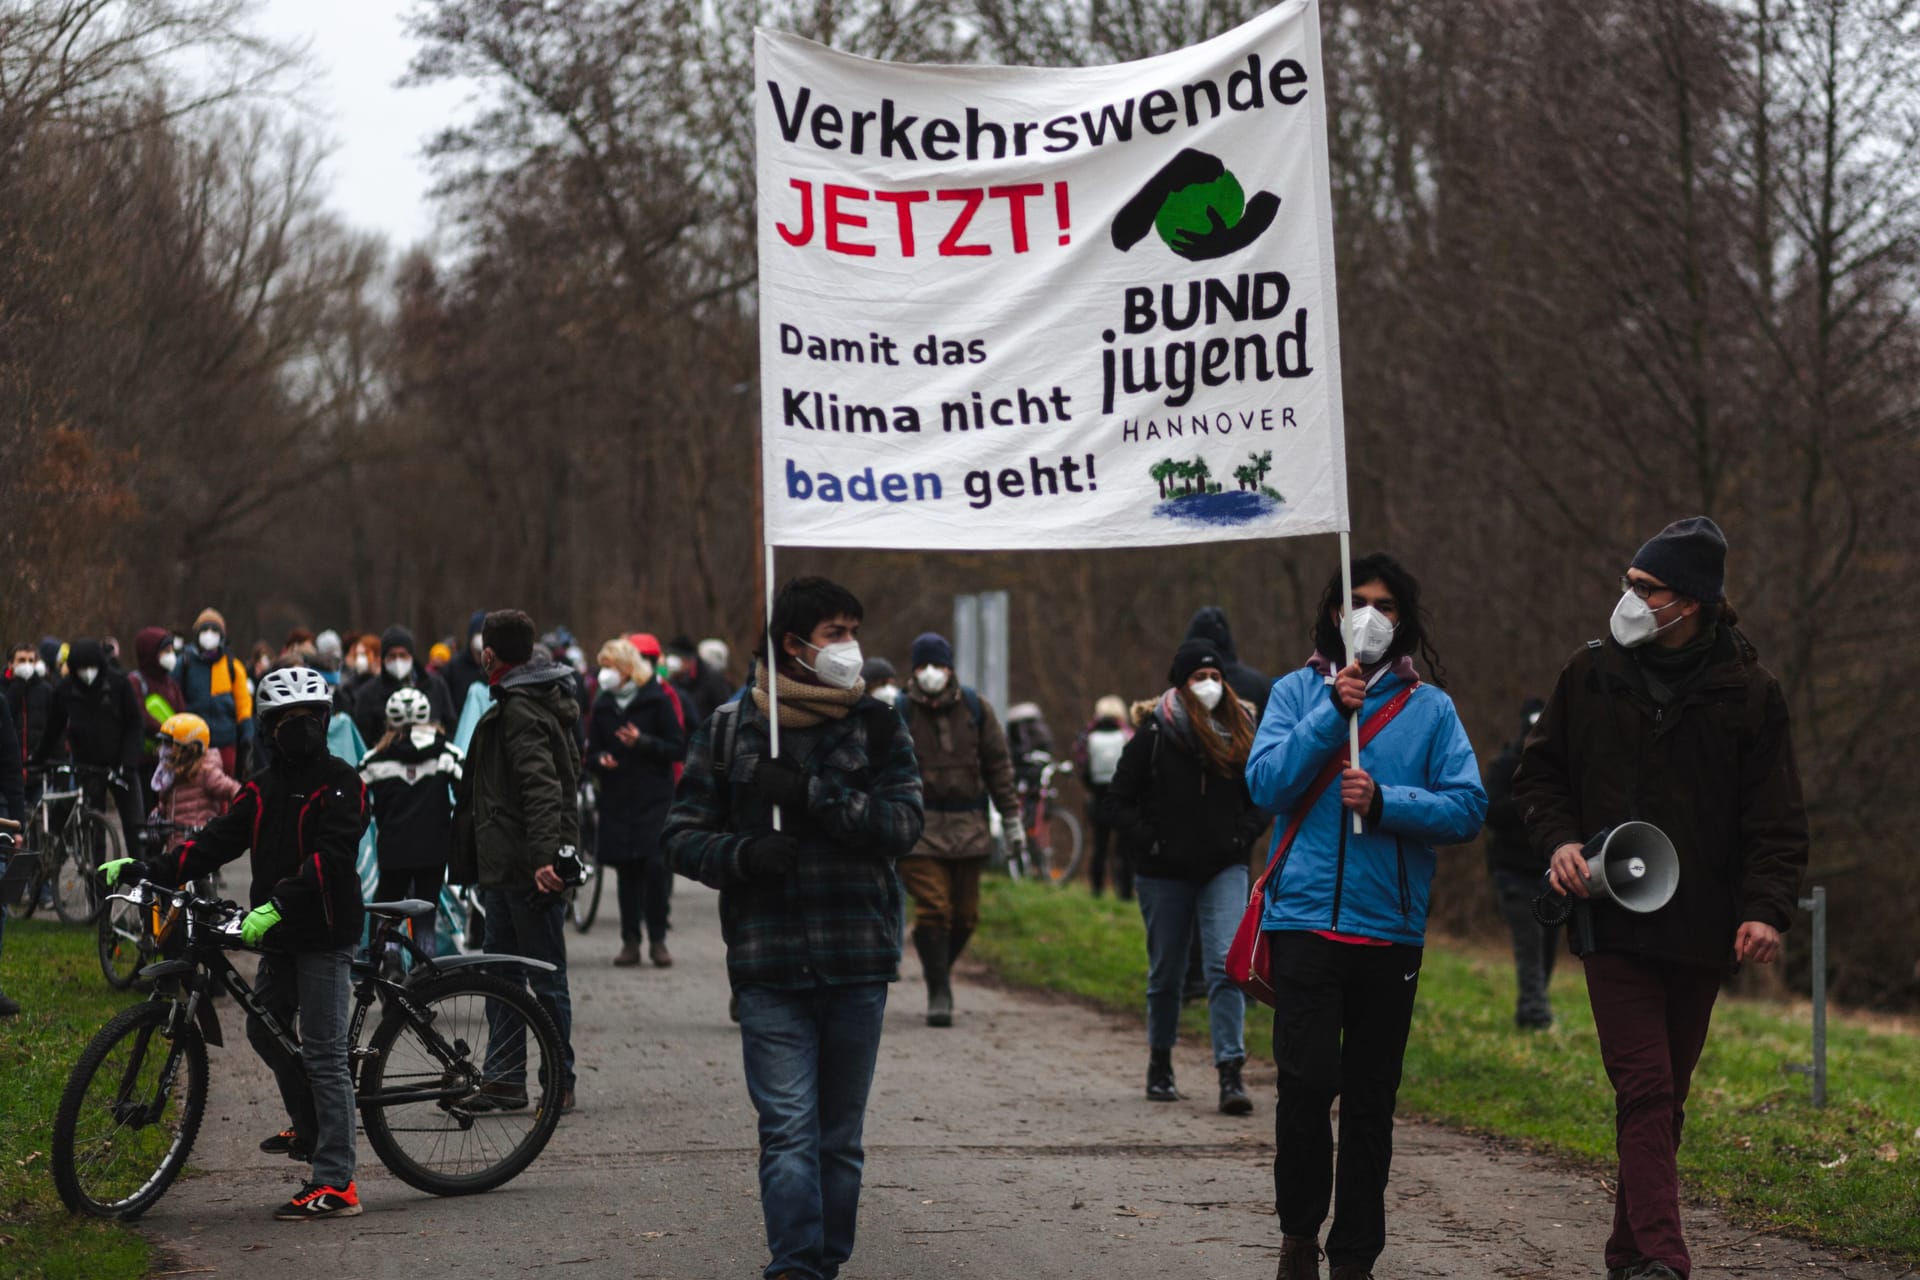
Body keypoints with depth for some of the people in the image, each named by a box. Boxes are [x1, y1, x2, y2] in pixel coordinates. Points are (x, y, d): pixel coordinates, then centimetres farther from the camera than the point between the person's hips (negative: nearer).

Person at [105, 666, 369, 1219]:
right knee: (266, 1029, 19)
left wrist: (278, 905, -33)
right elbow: (217, 841, 6)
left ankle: (336, 1184, -9)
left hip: (325, 934, -8)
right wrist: (151, 872, -7)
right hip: (280, 934, 8)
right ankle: (311, 1127, 41)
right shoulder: (263, 788, 13)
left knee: (323, 1051, -9)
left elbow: (328, 856, -21)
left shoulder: (340, 782, -9)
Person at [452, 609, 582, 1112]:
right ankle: (504, 1081, 17)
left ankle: (559, 1084, 2)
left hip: (527, 868, -11)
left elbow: (541, 787, -27)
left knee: (546, 979, -3)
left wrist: (543, 855, -35)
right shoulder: (542, 702, 16)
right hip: (507, 864, 11)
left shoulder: (520, 711, -15)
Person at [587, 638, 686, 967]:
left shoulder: (656, 700, -1)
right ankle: (630, 940, 7)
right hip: (617, 799, 4)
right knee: (626, 870, 2)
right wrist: (600, 759, -6)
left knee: (655, 865, -12)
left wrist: (642, 742, -16)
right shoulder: (603, 706, 12)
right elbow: (592, 751, 17)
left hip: (654, 798, -4)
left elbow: (678, 749, -3)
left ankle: (658, 939, -3)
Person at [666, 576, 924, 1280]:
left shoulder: (877, 726, 7)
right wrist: (743, 854, -13)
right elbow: (684, 836, 7)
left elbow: (902, 823, -6)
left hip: (857, 962, 2)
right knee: (788, 1130, -10)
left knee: (840, 1137, 10)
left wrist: (811, 795, -15)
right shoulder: (729, 730, 6)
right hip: (769, 967, -1)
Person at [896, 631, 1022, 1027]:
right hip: (920, 827, -3)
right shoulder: (900, 713, 0)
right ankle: (938, 993, -6)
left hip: (969, 828, 3)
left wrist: (1012, 819, 9)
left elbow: (998, 764, 11)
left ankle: (940, 969, 31)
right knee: (932, 910, -12)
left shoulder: (976, 709, 6)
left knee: (965, 915, 7)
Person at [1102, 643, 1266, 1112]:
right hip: (1165, 873, -1)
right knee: (1166, 972, 10)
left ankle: (1231, 1073, -17)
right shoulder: (1155, 732, -5)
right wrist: (1147, 845, -11)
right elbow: (1119, 800, -1)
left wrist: (1244, 836, 0)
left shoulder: (1240, 730, 4)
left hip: (1224, 870, 1)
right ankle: (1160, 1063, 30)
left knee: (1226, 964, -14)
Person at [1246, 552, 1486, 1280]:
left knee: (1370, 1098, 6)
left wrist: (1384, 801, -15)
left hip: (1391, 927, 1)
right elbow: (1267, 784, -5)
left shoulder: (1431, 707, 6)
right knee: (1307, 1081, -11)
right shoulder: (1298, 692, 7)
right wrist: (1333, 711, -12)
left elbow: (1467, 808, -2)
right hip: (1306, 918, -1)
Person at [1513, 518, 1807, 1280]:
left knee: (1664, 1097, 11)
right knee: (1644, 1088, -12)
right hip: (1612, 922, -1)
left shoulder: (1748, 693, -1)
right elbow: (1539, 773, 15)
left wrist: (1767, 908, -16)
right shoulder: (1592, 674, 3)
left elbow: (1777, 818, -2)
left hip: (1701, 930, 1)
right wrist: (1558, 840, -4)